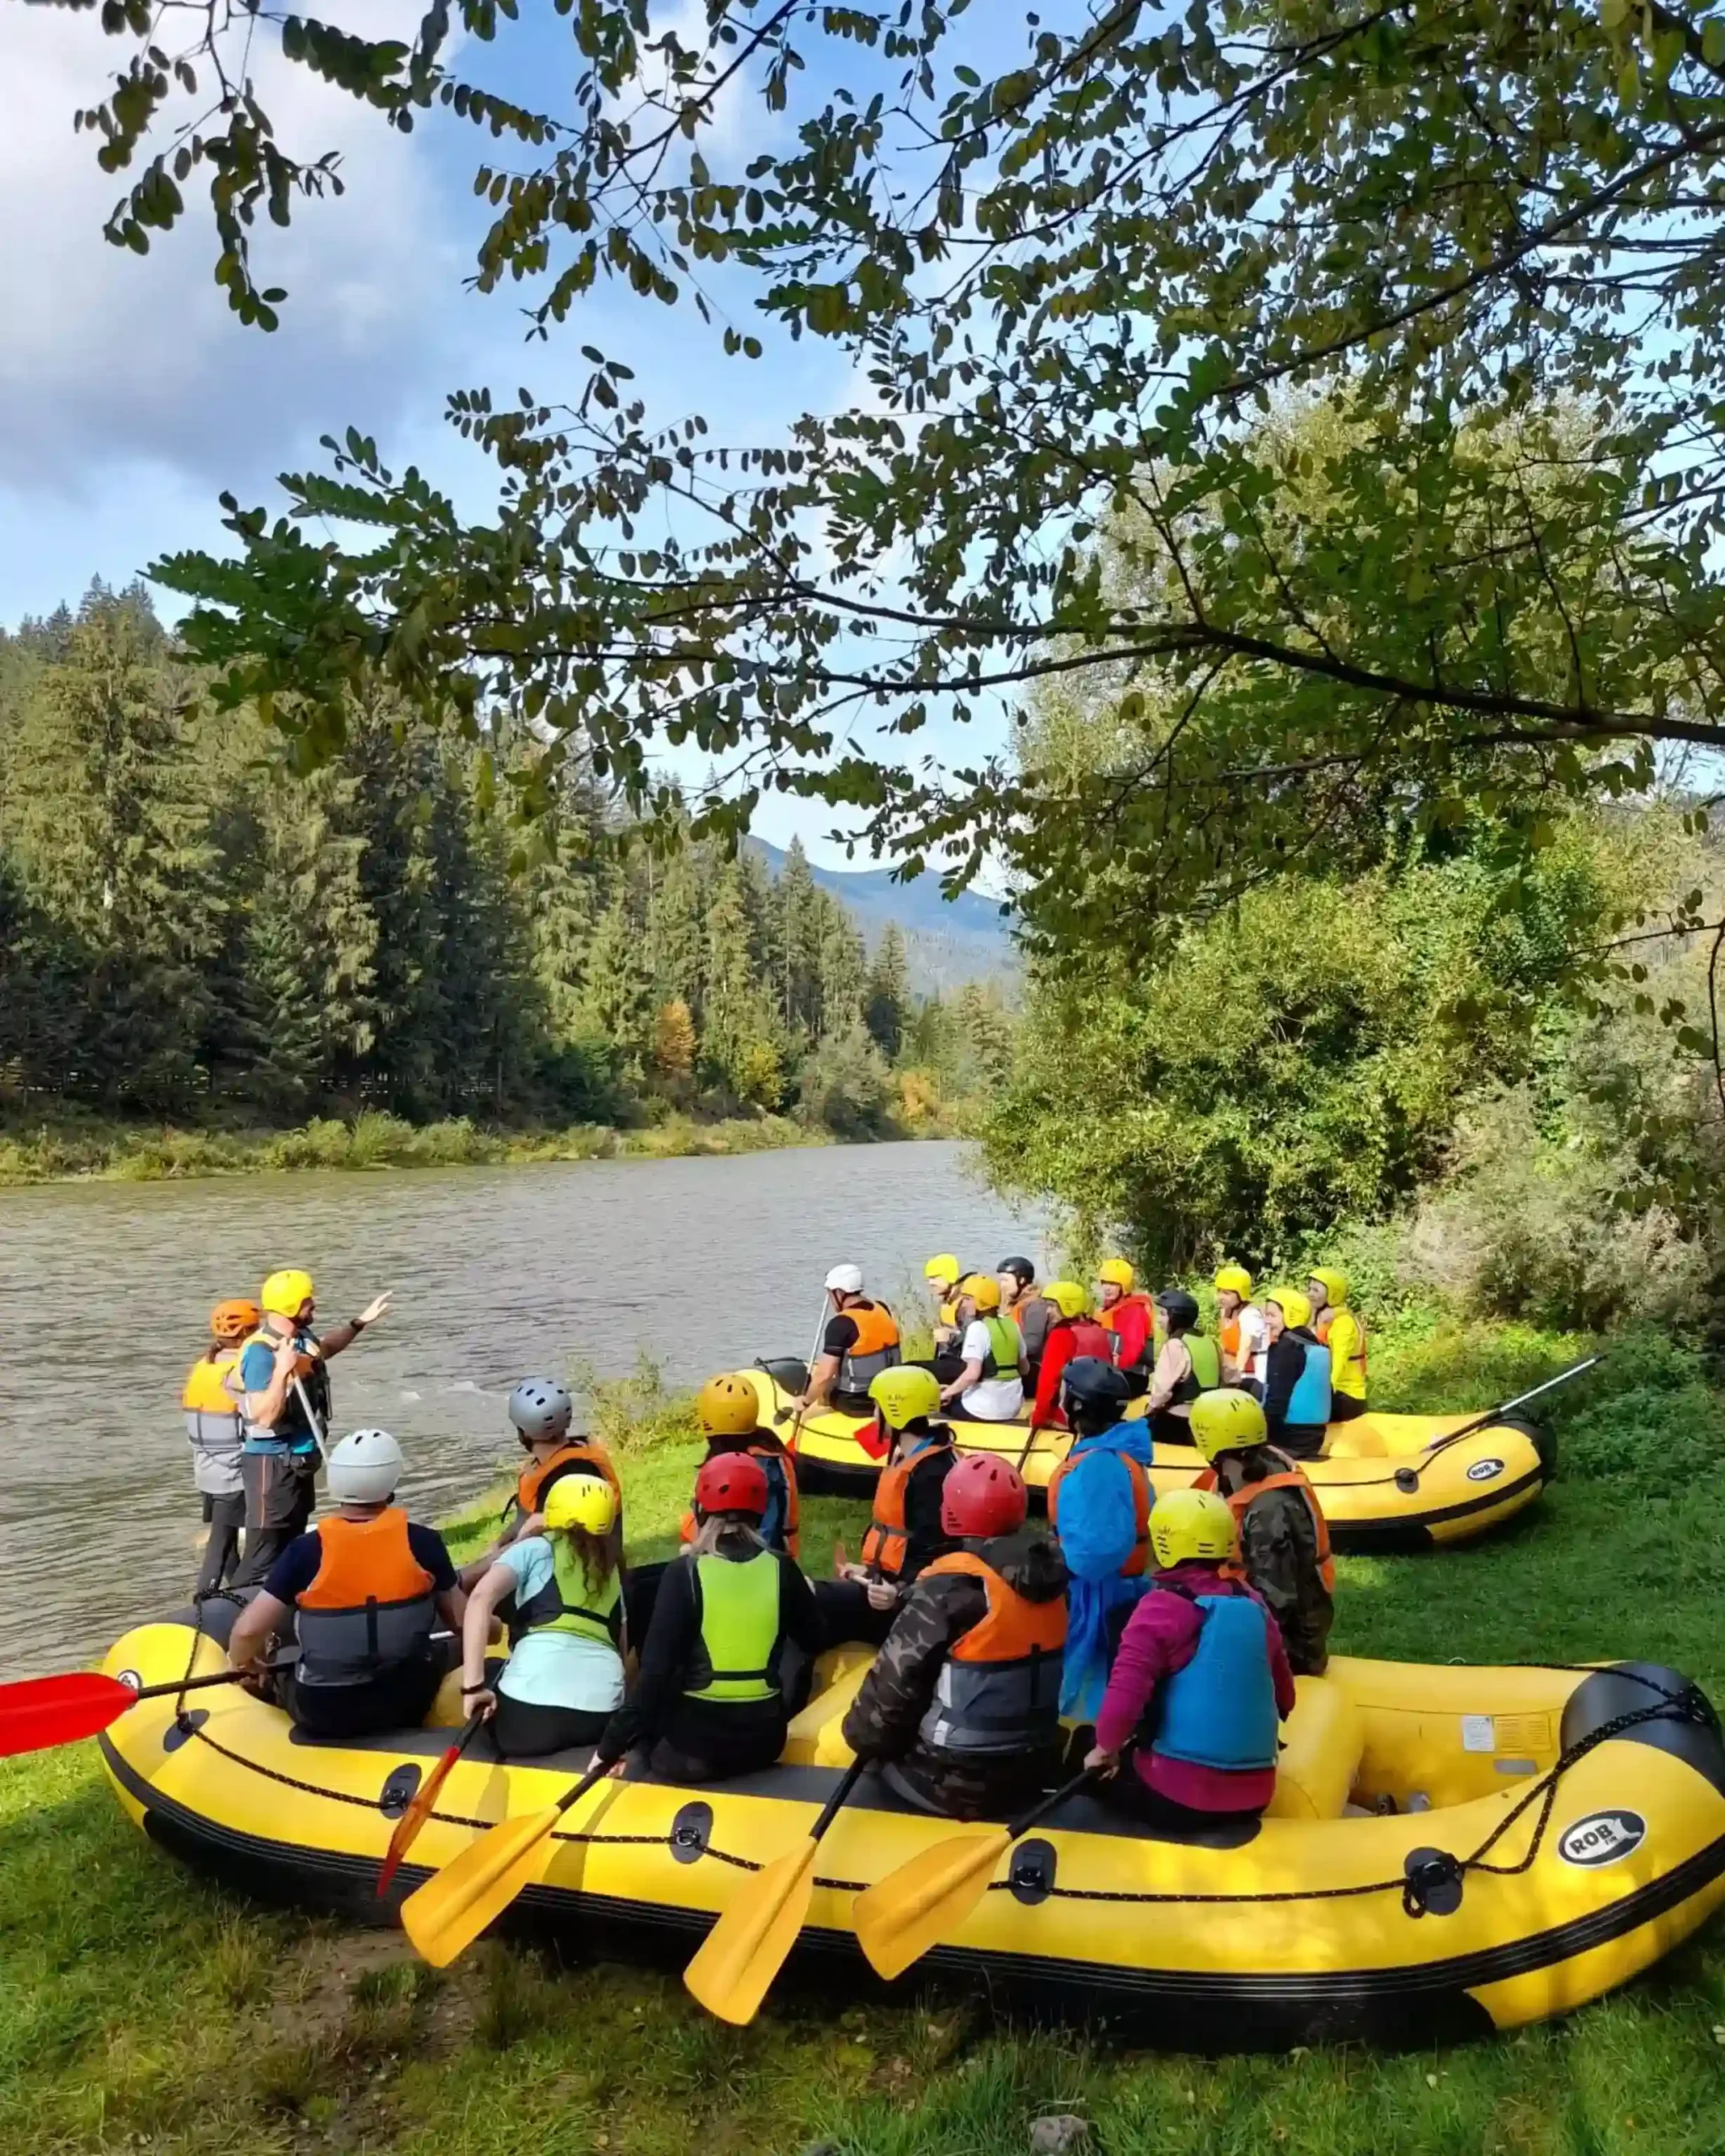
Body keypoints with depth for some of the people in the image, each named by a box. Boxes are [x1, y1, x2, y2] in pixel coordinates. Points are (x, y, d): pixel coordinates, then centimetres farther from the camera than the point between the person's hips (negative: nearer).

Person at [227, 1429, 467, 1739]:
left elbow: (248, 1631, -13)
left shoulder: (306, 1549, -12)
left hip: (323, 1714, 0)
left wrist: (243, 1663, 9)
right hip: (409, 1704, 0)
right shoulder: (423, 1542, -9)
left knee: (280, 1674, 29)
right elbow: (461, 1621, 0)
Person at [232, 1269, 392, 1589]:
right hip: (273, 1463, -9)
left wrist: (360, 1322, 23)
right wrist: (282, 1370, -36)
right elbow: (265, 1416, -30)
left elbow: (325, 1348, 29)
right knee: (264, 1554, -8)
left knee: (291, 1548, 19)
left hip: (299, 1461, 9)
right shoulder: (261, 1352, -24)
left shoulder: (302, 1338, 3)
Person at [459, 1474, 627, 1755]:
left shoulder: (537, 1548, 12)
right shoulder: (612, 1573, 26)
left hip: (534, 1702, -3)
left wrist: (473, 1685, -6)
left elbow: (482, 1597, -4)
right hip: (602, 1711, 4)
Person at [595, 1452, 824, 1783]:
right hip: (765, 1741, 1)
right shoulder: (781, 1568, -5)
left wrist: (611, 1747, -11)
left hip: (694, 1746, -1)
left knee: (649, 1709, 29)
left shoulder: (684, 1572, -14)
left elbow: (655, 1671, -18)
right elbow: (814, 1642, 8)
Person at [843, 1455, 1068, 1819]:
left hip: (955, 1783, -6)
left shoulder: (950, 1587, -21)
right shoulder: (1047, 1576, -2)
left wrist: (862, 1735, 1)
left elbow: (895, 1680, -15)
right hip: (1036, 1770, 6)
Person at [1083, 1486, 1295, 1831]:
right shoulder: (1254, 1605, 7)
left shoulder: (1162, 1605, -12)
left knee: (1095, 1773, 19)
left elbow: (1127, 1689, -22)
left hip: (1176, 1795, -6)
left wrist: (1105, 1748, -4)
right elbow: (1283, 1700, 17)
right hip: (1253, 1796, 6)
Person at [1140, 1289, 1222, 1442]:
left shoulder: (1175, 1345, -16)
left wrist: (1149, 1411, -8)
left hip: (1177, 1419, -8)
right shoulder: (1210, 1342, 11)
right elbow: (1221, 1379, 18)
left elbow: (1163, 1388, -20)